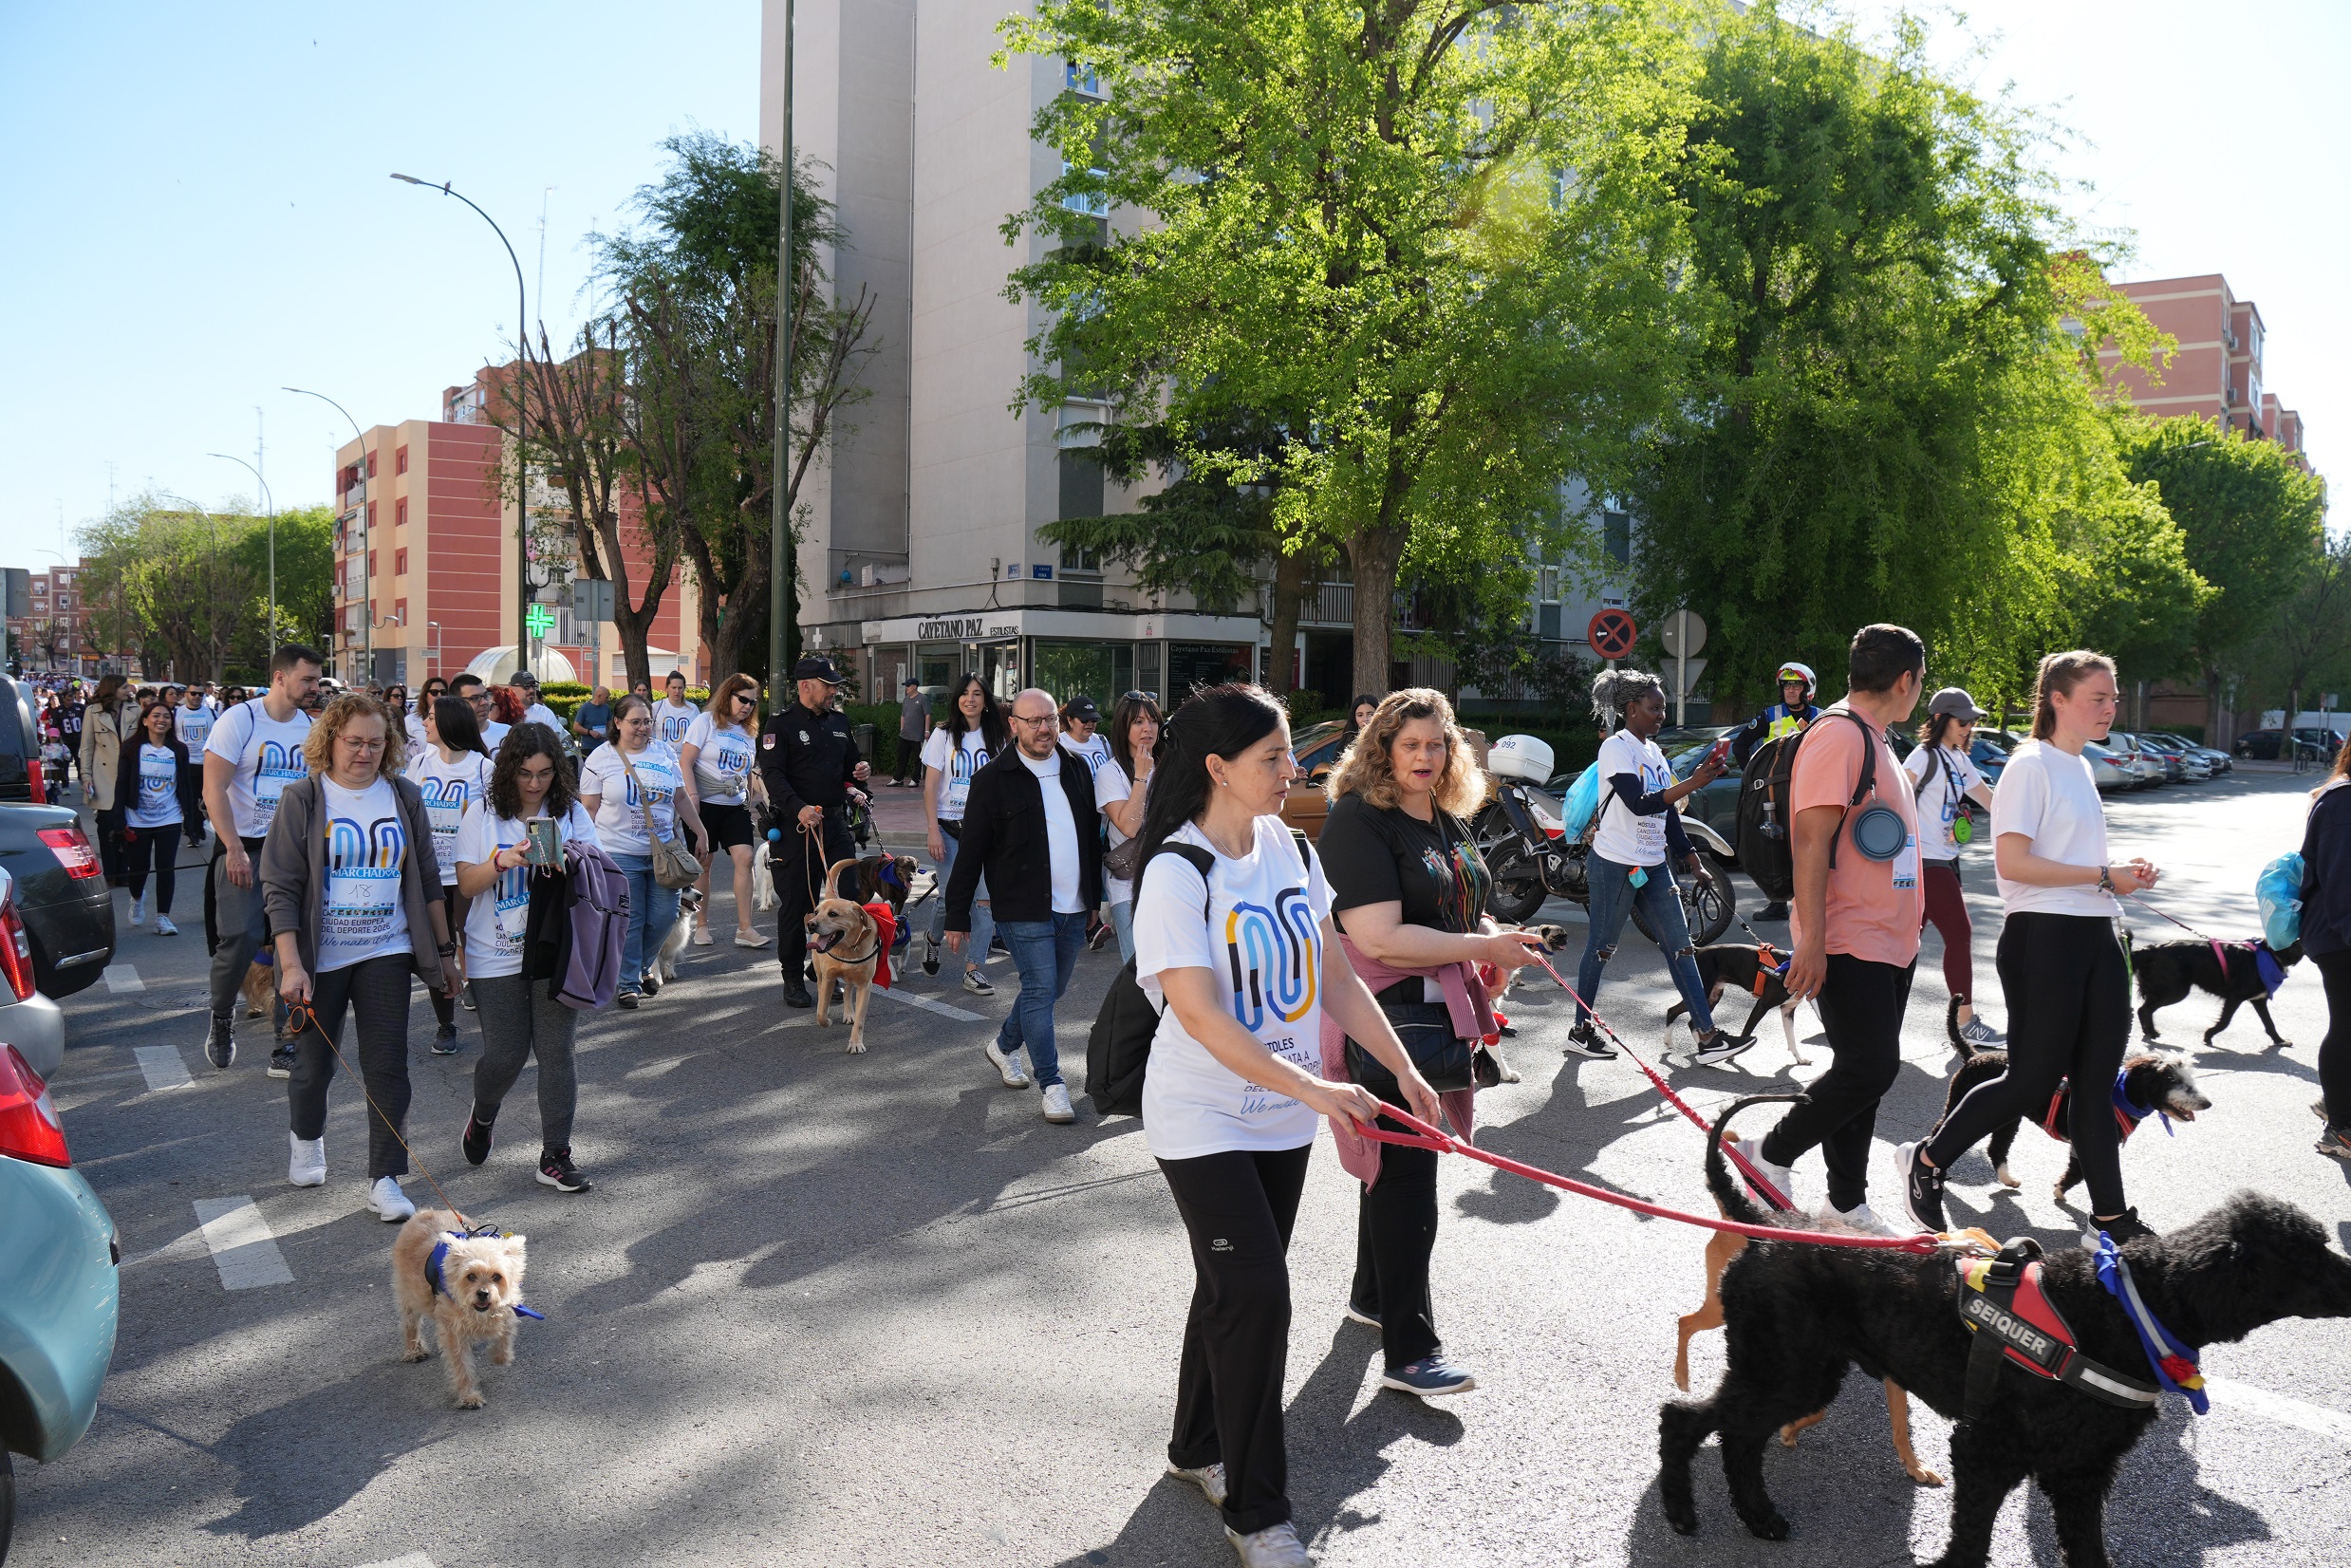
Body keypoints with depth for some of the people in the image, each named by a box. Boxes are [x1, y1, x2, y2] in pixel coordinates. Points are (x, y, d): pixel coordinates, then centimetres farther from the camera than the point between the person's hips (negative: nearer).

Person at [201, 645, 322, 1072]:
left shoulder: (310, 727, 9)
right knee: (240, 939, -13)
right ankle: (222, 1018, 17)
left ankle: (285, 1049, 9)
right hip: (243, 847, -4)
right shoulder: (239, 720, -7)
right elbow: (214, 789, -11)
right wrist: (234, 850, -17)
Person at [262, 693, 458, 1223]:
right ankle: (306, 1139, 42)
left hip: (385, 953, 2)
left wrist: (444, 949, 10)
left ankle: (385, 1179, 4)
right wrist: (291, 965, -17)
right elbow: (279, 888, -9)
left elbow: (426, 879, 10)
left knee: (387, 1065, -3)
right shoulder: (302, 800, -6)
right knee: (314, 1064, 13)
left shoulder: (403, 797, 3)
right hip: (320, 959, -1)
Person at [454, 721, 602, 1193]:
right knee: (506, 1054, 0)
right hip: (496, 955, -1)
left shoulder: (571, 812, 4)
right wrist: (503, 860, -21)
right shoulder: (485, 811, 1)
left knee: (557, 1051, -1)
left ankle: (555, 1156, 9)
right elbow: (467, 885, -2)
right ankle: (482, 1115, 35)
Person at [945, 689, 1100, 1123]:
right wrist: (957, 917, -5)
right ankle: (1051, 1086, 1)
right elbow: (970, 854, -4)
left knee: (1050, 990, 15)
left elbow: (1093, 839, 18)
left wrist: (1097, 900, 16)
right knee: (1040, 990, -7)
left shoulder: (1077, 772, 10)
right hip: (1024, 912, -5)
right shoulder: (993, 780, -6)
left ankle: (1004, 1045, 39)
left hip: (1073, 910, 6)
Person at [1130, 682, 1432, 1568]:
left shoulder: (1287, 848, 2)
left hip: (1281, 1113, 7)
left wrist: (1402, 1067, 5)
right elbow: (1199, 1013, -27)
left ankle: (1200, 1449, 37)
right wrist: (1313, 1088, -33)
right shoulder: (1177, 872, -19)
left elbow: (1335, 975, 8)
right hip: (1203, 1120, -6)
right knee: (1255, 1294, -9)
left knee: (1238, 1288, 16)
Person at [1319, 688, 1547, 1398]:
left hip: (1437, 1011, 9)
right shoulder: (1358, 822, -15)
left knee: (1398, 1161, 20)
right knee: (1406, 1174, -7)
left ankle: (1371, 1295, 37)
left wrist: (1496, 941, 5)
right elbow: (1381, 938, -22)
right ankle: (1408, 1353, 0)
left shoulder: (1447, 821, 13)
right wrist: (1482, 948, -19)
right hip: (1384, 1014, -9)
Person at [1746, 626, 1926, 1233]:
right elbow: (1812, 841, -20)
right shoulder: (1838, 733, -13)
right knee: (1869, 1069, -10)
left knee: (1868, 1072, 11)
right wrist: (1812, 940, -24)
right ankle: (1773, 1155, 8)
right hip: (1849, 944, -10)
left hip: (1890, 942, 10)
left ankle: (1847, 1204, 20)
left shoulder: (1874, 740, 18)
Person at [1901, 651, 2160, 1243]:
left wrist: (2121, 874, 8)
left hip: (2096, 938, 9)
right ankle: (1925, 1161, 13)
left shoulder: (2079, 769, 17)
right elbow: (2011, 861, -19)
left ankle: (2111, 1218, 17)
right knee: (2031, 1082, -3)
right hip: (2043, 936, -9)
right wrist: (2104, 875, -17)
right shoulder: (2031, 765, -11)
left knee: (2096, 1083, 10)